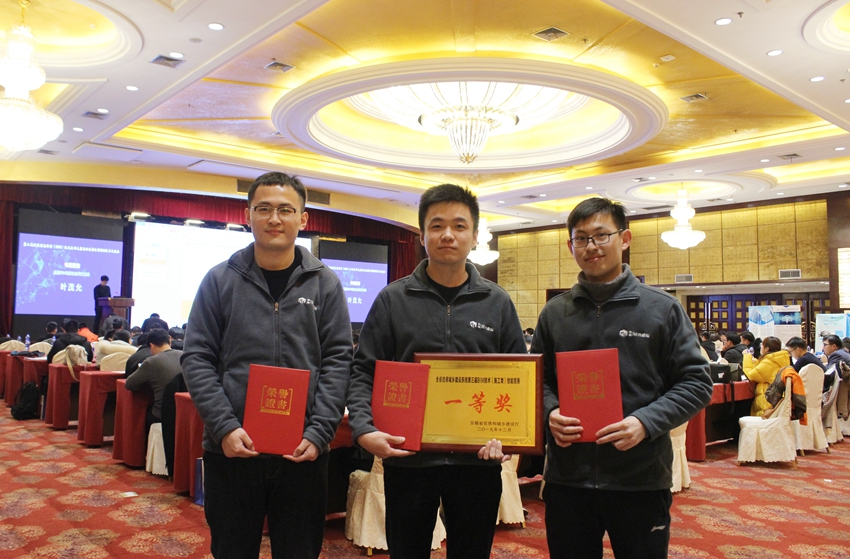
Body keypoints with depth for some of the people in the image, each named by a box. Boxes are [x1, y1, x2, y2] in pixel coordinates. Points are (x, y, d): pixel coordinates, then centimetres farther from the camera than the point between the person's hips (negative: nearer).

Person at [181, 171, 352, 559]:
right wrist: (224, 427, -12)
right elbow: (197, 359, 0)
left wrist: (319, 432, -11)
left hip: (303, 451, 0)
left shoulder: (324, 283, 3)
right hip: (232, 449, 0)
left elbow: (337, 361, -1)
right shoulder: (220, 280, 2)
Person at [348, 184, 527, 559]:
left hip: (478, 459, 1)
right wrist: (363, 428, -16)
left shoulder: (497, 303, 5)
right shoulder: (393, 299, 1)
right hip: (407, 458, -1)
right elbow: (363, 373, 0)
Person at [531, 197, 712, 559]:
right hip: (566, 478, 2)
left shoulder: (661, 309, 0)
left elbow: (695, 383, -2)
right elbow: (538, 379, 12)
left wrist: (645, 422, -16)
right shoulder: (554, 313, 7)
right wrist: (551, 412, -9)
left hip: (641, 479, -2)